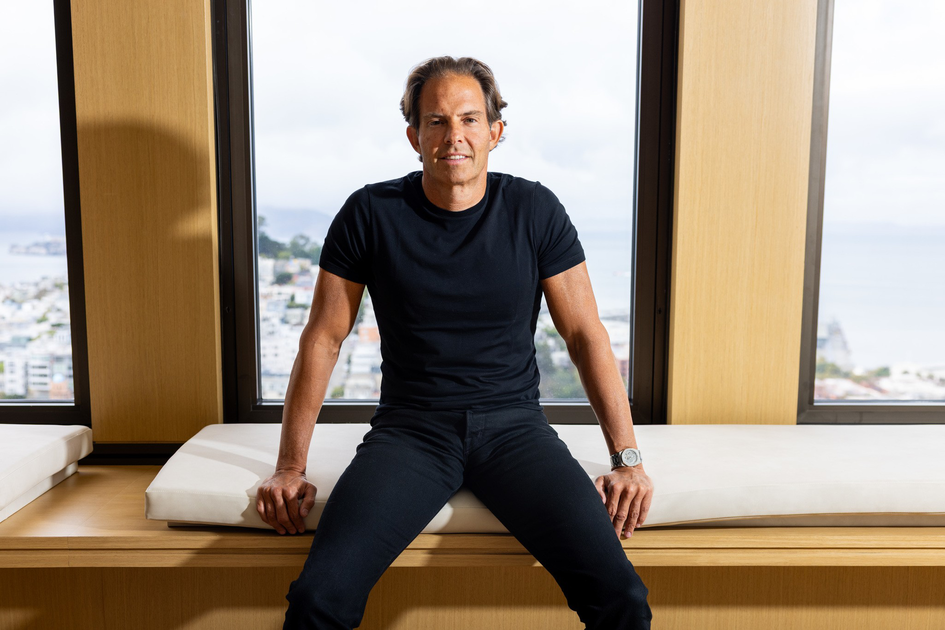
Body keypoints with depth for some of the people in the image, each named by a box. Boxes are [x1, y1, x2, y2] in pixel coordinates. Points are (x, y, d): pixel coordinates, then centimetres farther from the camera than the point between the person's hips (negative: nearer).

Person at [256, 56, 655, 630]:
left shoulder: (535, 211, 0)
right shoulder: (371, 214, -1)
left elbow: (586, 334, 3)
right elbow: (323, 340, 3)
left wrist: (628, 459, -3)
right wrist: (290, 467, 1)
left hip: (514, 425, 1)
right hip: (410, 428, 0)